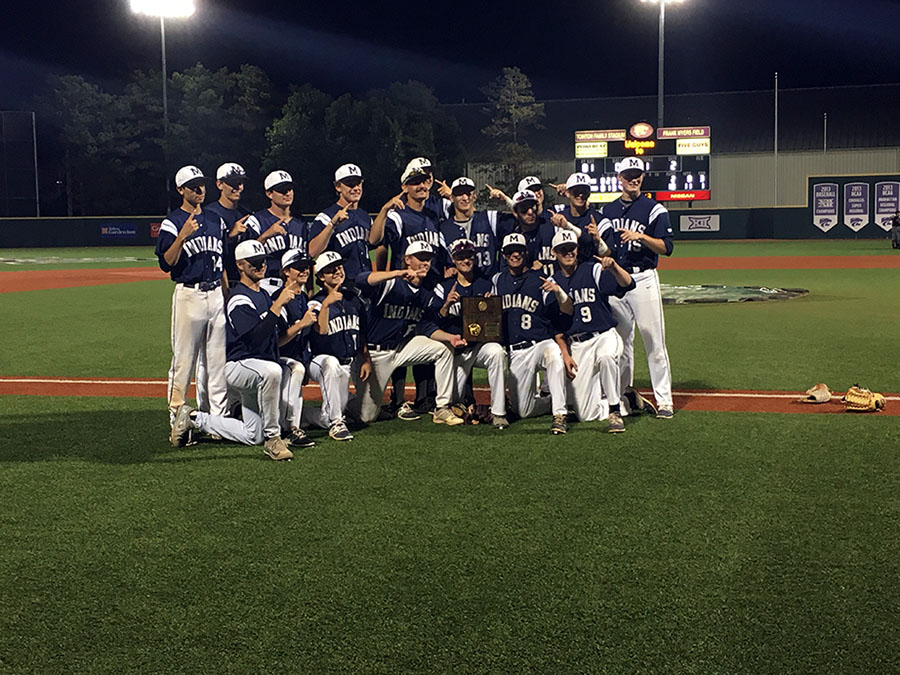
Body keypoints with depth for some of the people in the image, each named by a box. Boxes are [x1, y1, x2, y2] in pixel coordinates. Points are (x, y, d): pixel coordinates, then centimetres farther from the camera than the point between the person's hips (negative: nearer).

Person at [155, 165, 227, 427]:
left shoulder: (215, 220, 15)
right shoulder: (172, 223, -2)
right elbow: (166, 264, -11)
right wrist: (182, 236, -23)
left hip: (216, 294, 5)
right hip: (188, 294, -5)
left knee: (218, 358, 7)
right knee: (184, 358, -4)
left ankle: (218, 414, 13)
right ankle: (176, 415, 4)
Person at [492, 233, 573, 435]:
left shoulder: (541, 280, -1)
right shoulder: (499, 280, 12)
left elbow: (568, 311, -9)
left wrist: (558, 291, -28)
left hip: (541, 344, -4)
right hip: (514, 352, 4)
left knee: (554, 355, -42)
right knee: (523, 411, 1)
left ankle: (559, 414, -36)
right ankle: (551, 400, 31)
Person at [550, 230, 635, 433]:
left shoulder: (594, 271, -3)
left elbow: (628, 284, -19)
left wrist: (614, 267, -38)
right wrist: (565, 354, 1)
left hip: (604, 336, -3)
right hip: (575, 346, 3)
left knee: (605, 356, -43)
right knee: (586, 415, -6)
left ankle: (615, 412, -25)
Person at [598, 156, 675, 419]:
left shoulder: (654, 210, 1)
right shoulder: (606, 211, 14)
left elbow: (667, 247, -8)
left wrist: (640, 236, -21)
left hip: (643, 279, -4)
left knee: (653, 339, -7)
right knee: (620, 339, 9)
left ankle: (664, 400, -4)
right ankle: (625, 392, 20)